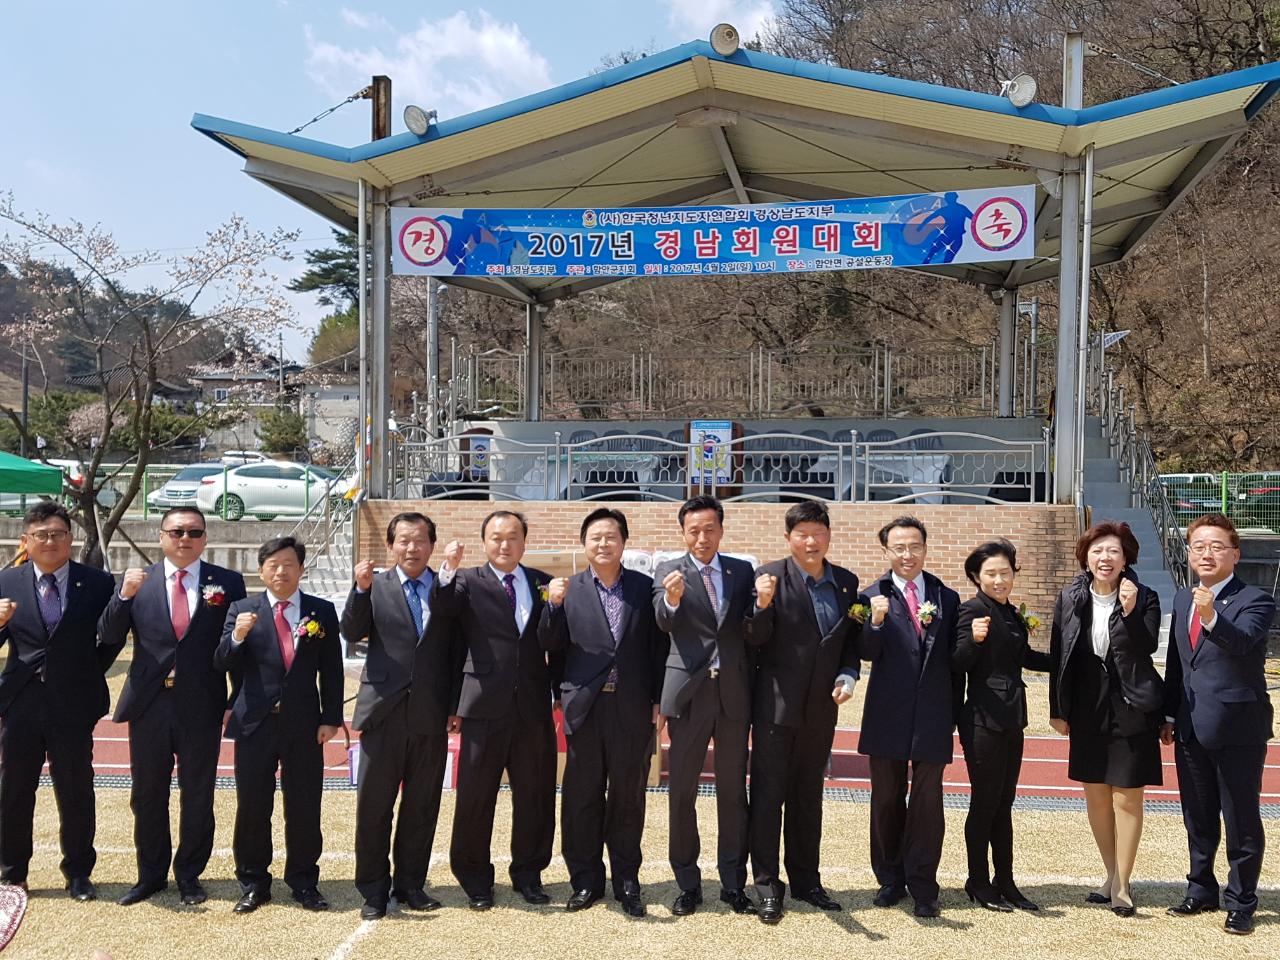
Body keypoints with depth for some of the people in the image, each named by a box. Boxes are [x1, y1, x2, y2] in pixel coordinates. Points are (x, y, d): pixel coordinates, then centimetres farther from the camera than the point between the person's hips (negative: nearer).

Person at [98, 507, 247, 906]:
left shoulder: (227, 583, 0)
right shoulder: (138, 581, 4)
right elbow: (109, 636, -2)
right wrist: (125, 595, -17)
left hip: (202, 708, -1)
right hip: (149, 707, 2)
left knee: (197, 797, 8)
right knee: (147, 796, 12)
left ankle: (189, 875, 24)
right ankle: (151, 874, 28)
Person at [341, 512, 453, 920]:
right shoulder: (375, 587, 3)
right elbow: (351, 632, -10)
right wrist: (360, 588, -24)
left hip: (431, 714, 2)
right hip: (385, 711, -1)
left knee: (422, 803, 9)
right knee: (374, 802, 3)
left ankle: (410, 884, 22)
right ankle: (374, 889, 14)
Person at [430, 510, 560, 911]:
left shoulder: (542, 584, 10)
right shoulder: (468, 582, 2)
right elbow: (440, 608, -18)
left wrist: (561, 692, 6)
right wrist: (448, 569, -33)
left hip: (534, 709, 3)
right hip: (485, 708, -2)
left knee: (535, 796, 10)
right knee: (475, 797, 4)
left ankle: (528, 874, 27)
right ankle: (475, 879, 21)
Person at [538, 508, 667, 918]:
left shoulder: (644, 587, 5)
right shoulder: (569, 590, 6)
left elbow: (658, 647, 5)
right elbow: (551, 646, 2)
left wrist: (658, 700, 0)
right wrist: (554, 605, -14)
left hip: (633, 707, 0)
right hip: (585, 706, 0)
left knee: (628, 794, 7)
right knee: (582, 795, 6)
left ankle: (626, 881, 19)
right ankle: (585, 880, 18)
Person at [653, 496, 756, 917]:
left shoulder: (742, 571, 7)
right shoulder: (668, 572, -1)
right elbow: (664, 622, -21)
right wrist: (672, 599, -39)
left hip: (734, 693, 2)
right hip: (689, 693, -2)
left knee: (733, 792, 10)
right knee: (681, 792, 6)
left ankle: (733, 883, 20)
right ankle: (687, 884, 19)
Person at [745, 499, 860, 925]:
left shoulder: (846, 582, 5)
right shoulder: (770, 576, -10)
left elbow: (852, 639, 13)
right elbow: (756, 639, -13)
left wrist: (848, 675, -4)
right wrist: (763, 604, -32)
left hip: (821, 707, 5)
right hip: (776, 704, -5)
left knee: (809, 795, 16)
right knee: (768, 794, 1)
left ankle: (806, 880, 27)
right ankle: (767, 886, 11)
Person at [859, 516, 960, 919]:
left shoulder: (947, 598, 7)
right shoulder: (873, 596, 0)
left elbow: (955, 659, 9)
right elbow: (866, 653, -10)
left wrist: (954, 714, 7)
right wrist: (876, 622, -29)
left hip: (933, 716, 1)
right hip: (888, 715, -1)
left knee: (928, 802, 2)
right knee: (886, 801, 10)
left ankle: (923, 886, 12)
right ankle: (890, 878, 24)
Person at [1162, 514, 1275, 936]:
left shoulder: (1255, 601, -10)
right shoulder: (1183, 599, 10)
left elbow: (1241, 641, -31)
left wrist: (1212, 617, -49)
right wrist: (1170, 715, 15)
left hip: (1237, 727, -6)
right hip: (1191, 728, 6)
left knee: (1241, 820, 4)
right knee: (1197, 819, 17)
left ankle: (1240, 903, 17)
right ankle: (1202, 890, 33)